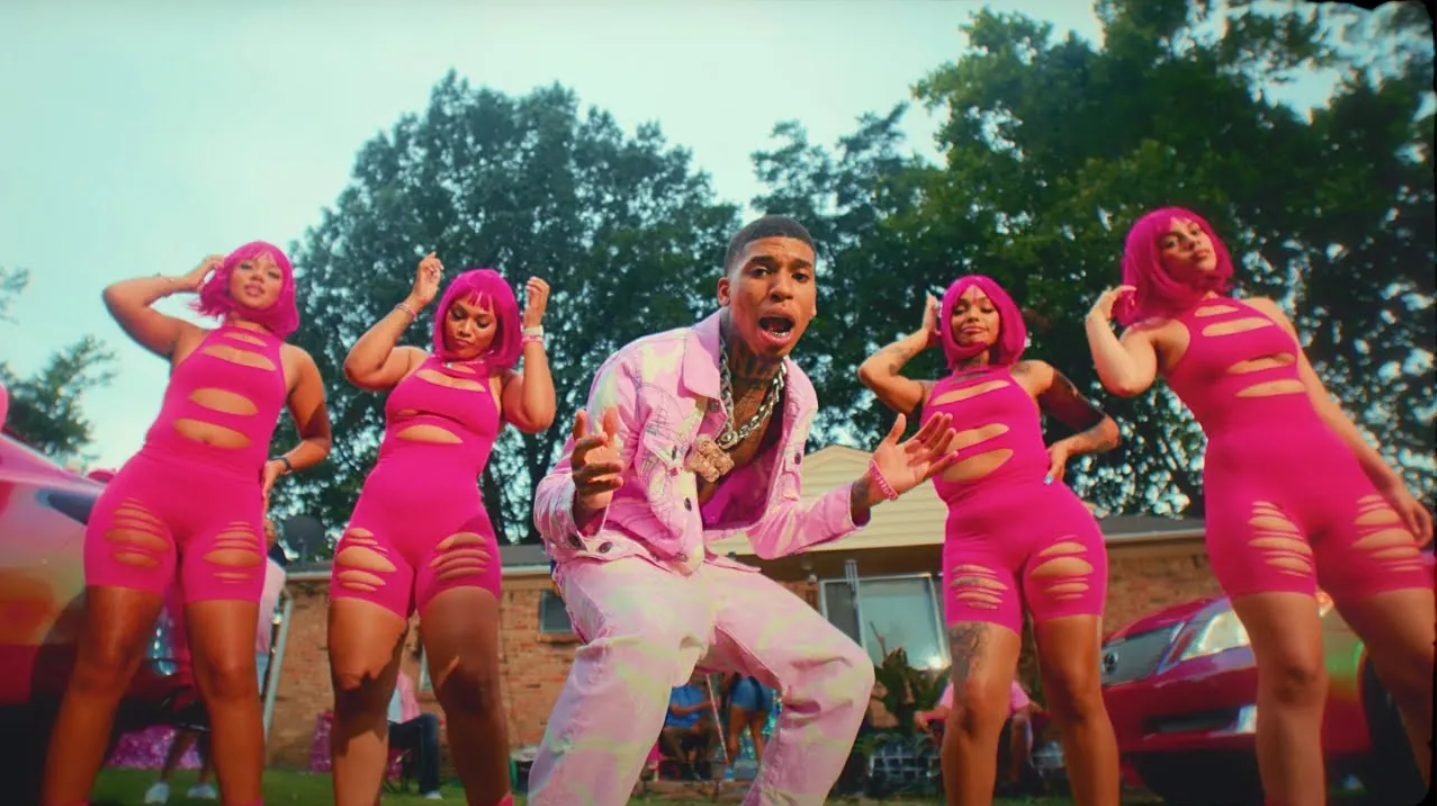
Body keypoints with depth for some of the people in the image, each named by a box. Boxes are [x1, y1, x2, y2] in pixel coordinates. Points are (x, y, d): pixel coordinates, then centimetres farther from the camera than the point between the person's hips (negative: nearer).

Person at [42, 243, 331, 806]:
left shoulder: (294, 362, 20)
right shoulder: (187, 338, 21)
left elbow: (319, 439, 26)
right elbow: (118, 297, 5)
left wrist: (279, 466, 7)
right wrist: (187, 280, 20)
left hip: (230, 509, 0)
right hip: (145, 489, 1)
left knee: (229, 676, -10)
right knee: (103, 665, -6)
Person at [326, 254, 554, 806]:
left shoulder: (502, 381, 19)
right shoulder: (413, 361, 23)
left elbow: (538, 417, -1)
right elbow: (358, 369, 5)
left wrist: (533, 331, 9)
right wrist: (412, 302, 12)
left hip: (457, 528, -2)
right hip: (376, 524, 2)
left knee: (470, 689, -17)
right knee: (357, 690, -5)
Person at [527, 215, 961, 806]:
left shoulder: (796, 397, -2)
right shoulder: (646, 365, -20)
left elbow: (766, 531, 8)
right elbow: (549, 512, -16)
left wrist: (867, 491, -2)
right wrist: (585, 499, -40)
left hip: (703, 568, 6)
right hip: (617, 553, -6)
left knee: (844, 672, -2)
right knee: (649, 634, -40)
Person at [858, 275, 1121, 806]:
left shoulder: (1031, 374, 21)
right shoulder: (928, 396, 22)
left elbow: (1106, 427, 26)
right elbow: (872, 372, 4)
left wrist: (1065, 447, 3)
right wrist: (924, 334, 22)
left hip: (1055, 526, 0)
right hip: (972, 545, 0)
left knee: (1076, 695, -3)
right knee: (975, 704, -13)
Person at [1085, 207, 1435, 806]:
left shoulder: (1264, 309, 25)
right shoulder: (1155, 331, 7)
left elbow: (1321, 403, 23)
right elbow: (1123, 380, -17)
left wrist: (1388, 479, 18)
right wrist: (1098, 319, 0)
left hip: (1342, 480, 6)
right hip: (1247, 489, -5)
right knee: (1294, 674, -16)